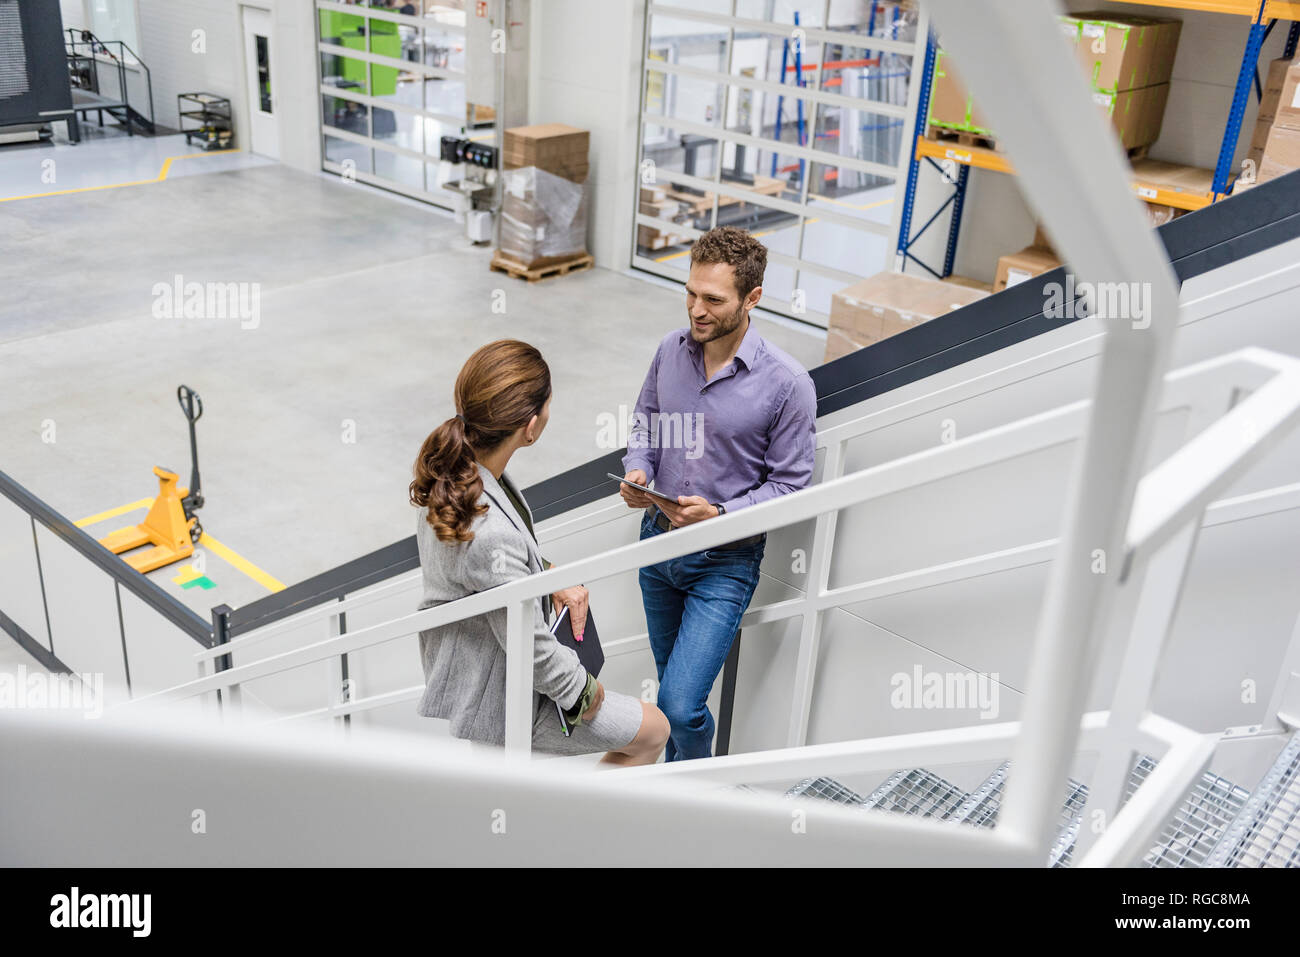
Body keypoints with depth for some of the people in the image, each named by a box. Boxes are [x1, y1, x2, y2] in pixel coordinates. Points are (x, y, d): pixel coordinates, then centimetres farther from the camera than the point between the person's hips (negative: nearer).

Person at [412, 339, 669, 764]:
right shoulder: (492, 535, -41)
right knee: (653, 730, 8)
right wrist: (584, 692, -10)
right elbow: (533, 650, -28)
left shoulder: (450, 468, -14)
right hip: (492, 701, -8)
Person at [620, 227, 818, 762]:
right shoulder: (671, 349, -4)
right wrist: (637, 470, -9)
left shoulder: (787, 385, -19)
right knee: (673, 682, 23)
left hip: (725, 562, -5)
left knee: (680, 704, -10)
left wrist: (719, 514, -26)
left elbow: (788, 484, -13)